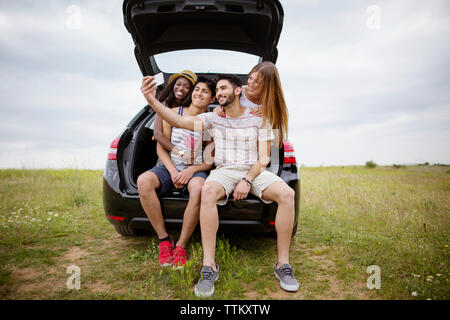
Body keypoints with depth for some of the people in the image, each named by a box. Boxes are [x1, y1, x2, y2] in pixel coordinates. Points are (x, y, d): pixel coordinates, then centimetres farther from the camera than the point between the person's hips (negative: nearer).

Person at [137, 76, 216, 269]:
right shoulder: (173, 113, 7)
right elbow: (161, 147, 5)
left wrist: (191, 171, -17)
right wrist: (172, 171, -11)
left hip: (196, 169, -2)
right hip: (170, 166, 2)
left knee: (198, 189, -37)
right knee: (143, 181, -29)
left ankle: (181, 246, -22)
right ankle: (164, 239, -18)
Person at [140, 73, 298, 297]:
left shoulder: (259, 118, 7)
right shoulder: (213, 118, 9)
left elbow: (264, 157, 2)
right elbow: (179, 122, -5)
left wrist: (248, 180, -15)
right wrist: (152, 101, -20)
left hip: (255, 171, 1)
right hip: (224, 171, 0)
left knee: (287, 194, -29)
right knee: (208, 191, -37)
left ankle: (283, 264, -18)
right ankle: (209, 267, -31)